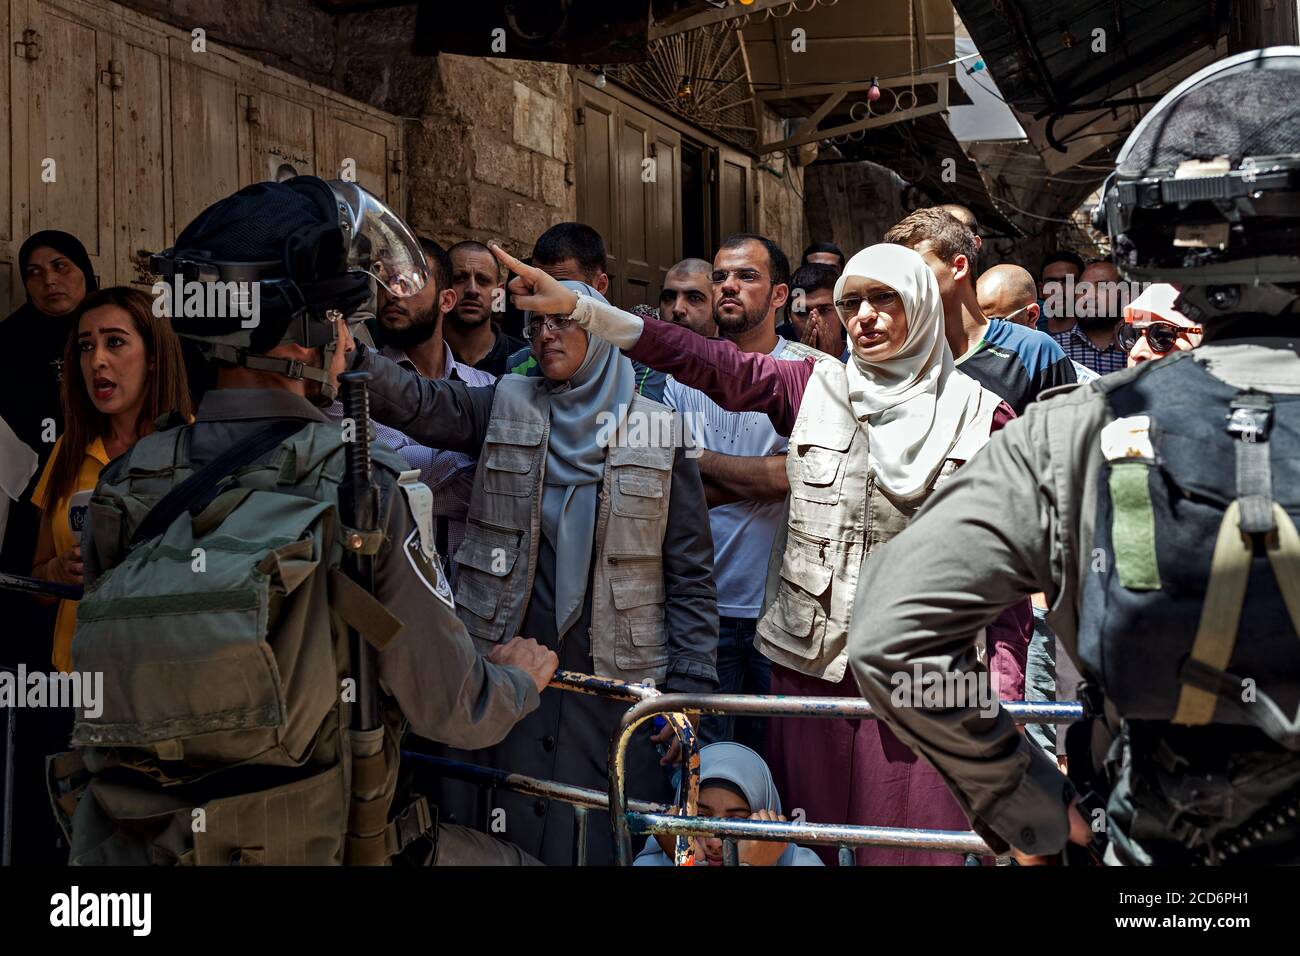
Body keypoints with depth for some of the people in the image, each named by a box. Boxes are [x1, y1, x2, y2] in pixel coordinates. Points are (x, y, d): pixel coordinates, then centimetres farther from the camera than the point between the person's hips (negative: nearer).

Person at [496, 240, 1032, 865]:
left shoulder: (978, 413, 2)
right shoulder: (814, 386, 6)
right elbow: (707, 364, -6)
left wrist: (1004, 690, -5)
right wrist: (577, 308, -16)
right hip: (809, 658, 2)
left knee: (912, 848, 1)